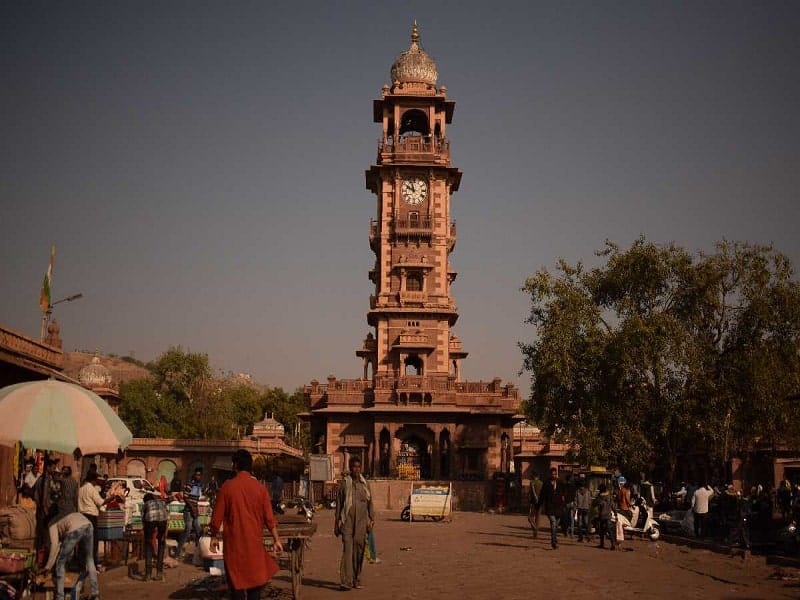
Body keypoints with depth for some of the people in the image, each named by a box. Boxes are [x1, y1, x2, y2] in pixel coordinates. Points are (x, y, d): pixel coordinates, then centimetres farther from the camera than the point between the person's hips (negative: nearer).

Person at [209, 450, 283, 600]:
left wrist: (214, 537, 10)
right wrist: (276, 539, 6)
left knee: (236, 580, 7)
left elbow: (217, 516, -3)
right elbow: (269, 517, -3)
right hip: (254, 541, 1)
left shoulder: (227, 486, -7)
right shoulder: (260, 488, -4)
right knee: (255, 577, 14)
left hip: (234, 542, -1)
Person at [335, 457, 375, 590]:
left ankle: (356, 581, 18)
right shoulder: (344, 483, 1)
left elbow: (370, 502, 13)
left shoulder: (365, 483, 10)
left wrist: (372, 519, 4)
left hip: (361, 522, 3)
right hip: (347, 521, -3)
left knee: (359, 552, 8)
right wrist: (336, 523, 4)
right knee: (347, 550, -13)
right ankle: (346, 581, -15)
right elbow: (338, 503, 5)